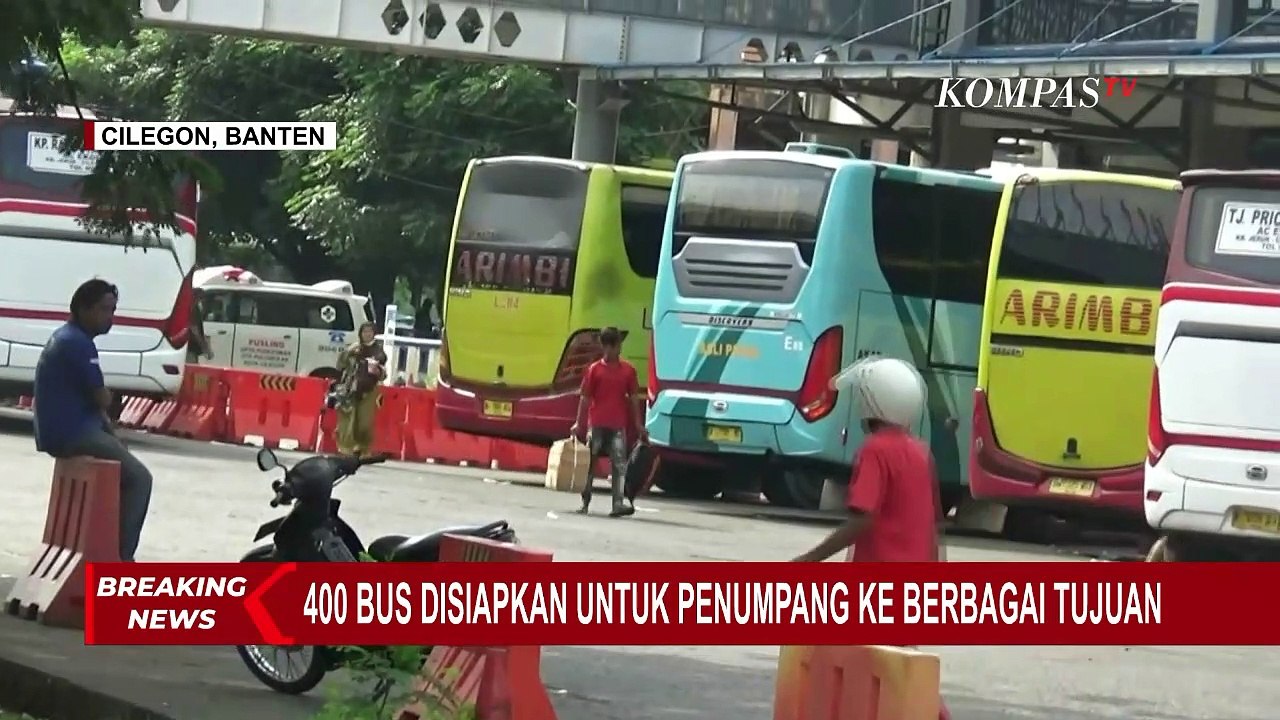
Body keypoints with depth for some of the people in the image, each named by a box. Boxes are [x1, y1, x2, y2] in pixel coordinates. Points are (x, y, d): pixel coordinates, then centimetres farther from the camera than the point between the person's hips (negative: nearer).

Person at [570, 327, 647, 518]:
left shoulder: (628, 370, 6)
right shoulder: (594, 369, 2)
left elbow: (633, 399, 9)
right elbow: (585, 398, 2)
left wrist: (639, 425, 5)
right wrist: (578, 422, -4)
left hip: (618, 425, 1)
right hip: (596, 424, -1)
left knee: (619, 464, -8)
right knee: (590, 462, 5)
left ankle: (618, 504, -13)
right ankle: (585, 502, 14)